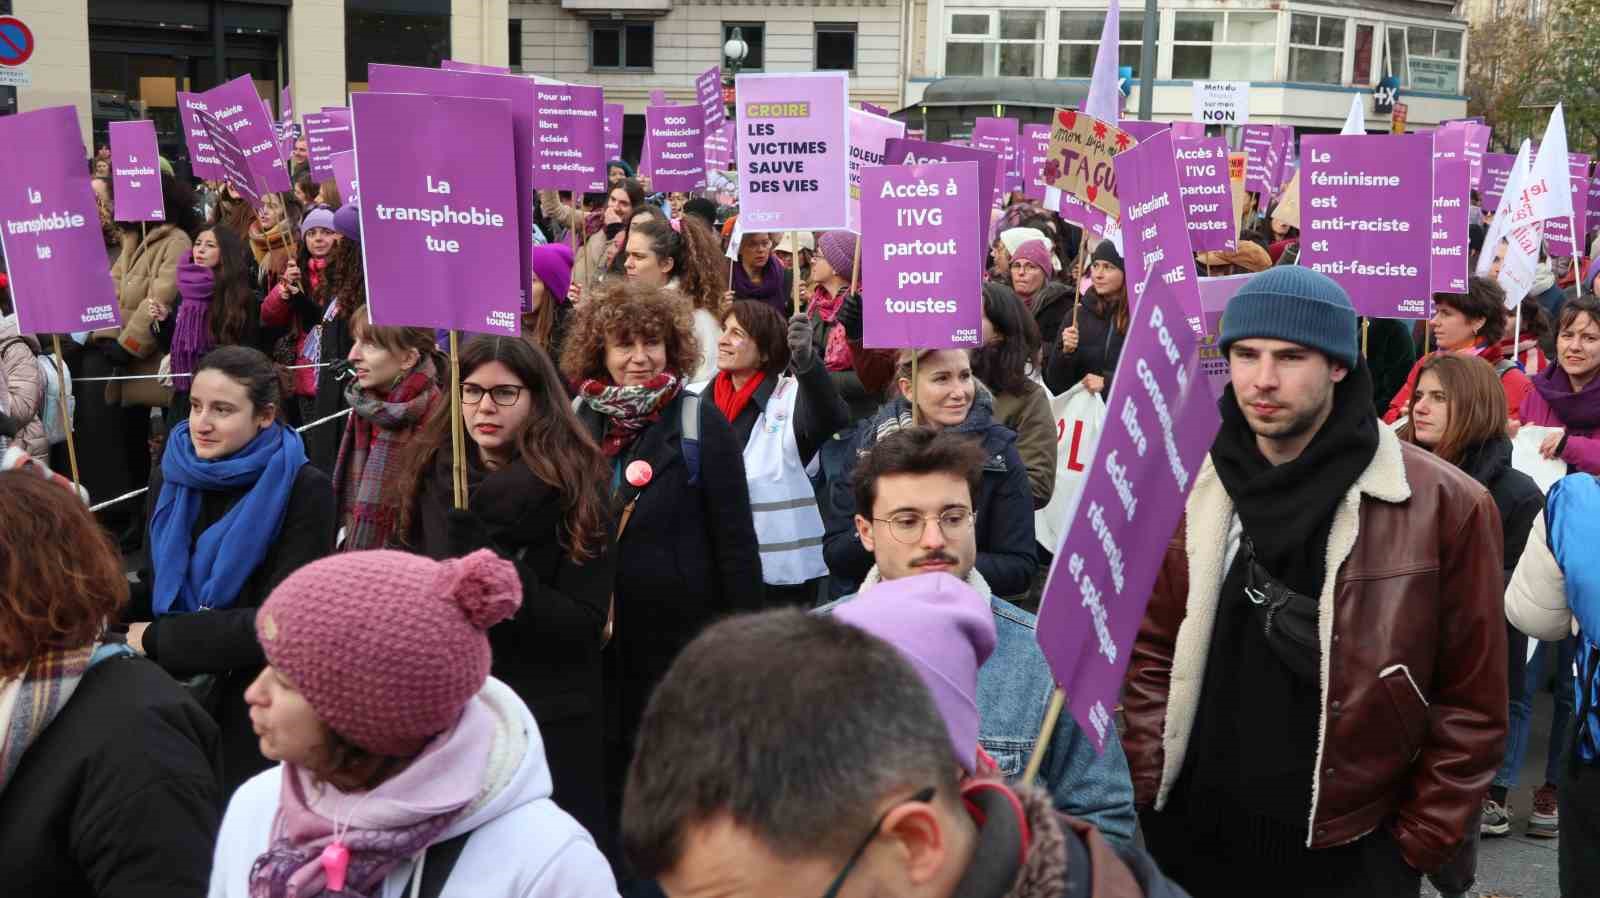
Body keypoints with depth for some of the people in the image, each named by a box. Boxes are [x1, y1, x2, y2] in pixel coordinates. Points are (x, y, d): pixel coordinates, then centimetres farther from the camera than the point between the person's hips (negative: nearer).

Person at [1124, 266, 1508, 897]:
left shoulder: (1444, 508, -12)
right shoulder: (1188, 490, 0)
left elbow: (1471, 706, -6)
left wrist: (1415, 846, -5)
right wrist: (1150, 787, 2)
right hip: (1188, 836, 3)